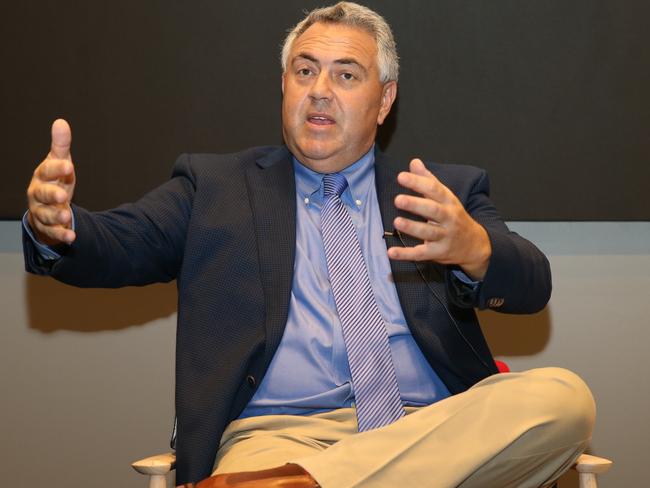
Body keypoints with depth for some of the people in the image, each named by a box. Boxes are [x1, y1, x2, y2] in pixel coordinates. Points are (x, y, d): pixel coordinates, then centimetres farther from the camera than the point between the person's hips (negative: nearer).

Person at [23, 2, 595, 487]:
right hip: (277, 434, -5)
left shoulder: (450, 192, 20)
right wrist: (52, 223, -17)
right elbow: (115, 246, 8)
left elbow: (532, 285, 5)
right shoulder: (215, 185, 20)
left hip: (430, 430, 6)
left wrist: (473, 248, -20)